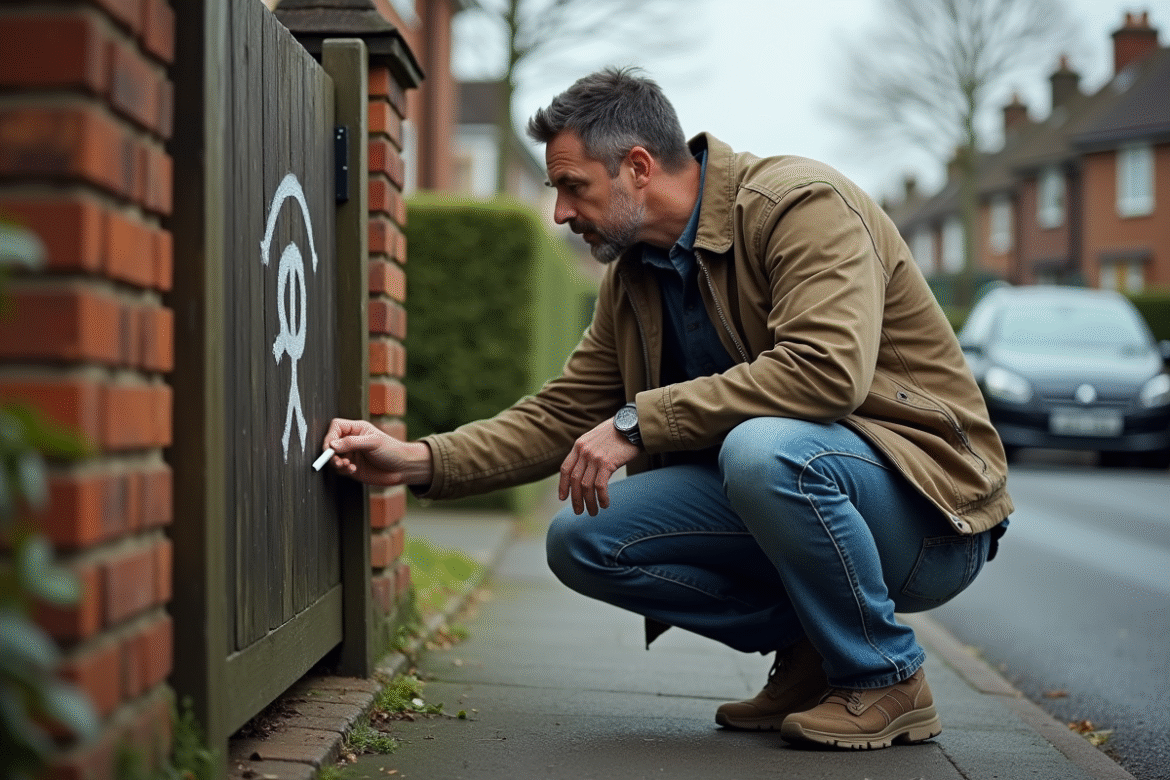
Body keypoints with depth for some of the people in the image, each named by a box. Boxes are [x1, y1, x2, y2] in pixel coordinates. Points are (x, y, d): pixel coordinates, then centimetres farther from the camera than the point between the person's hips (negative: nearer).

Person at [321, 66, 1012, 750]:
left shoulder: (802, 204, -17)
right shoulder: (632, 278, 8)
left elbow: (827, 369, -32)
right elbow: (564, 414, 11)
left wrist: (640, 420, -28)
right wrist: (418, 462, -1)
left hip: (928, 501, -7)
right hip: (787, 488, 8)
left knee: (763, 449, -38)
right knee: (582, 540, -7)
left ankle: (887, 678, -13)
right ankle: (808, 651, 4)